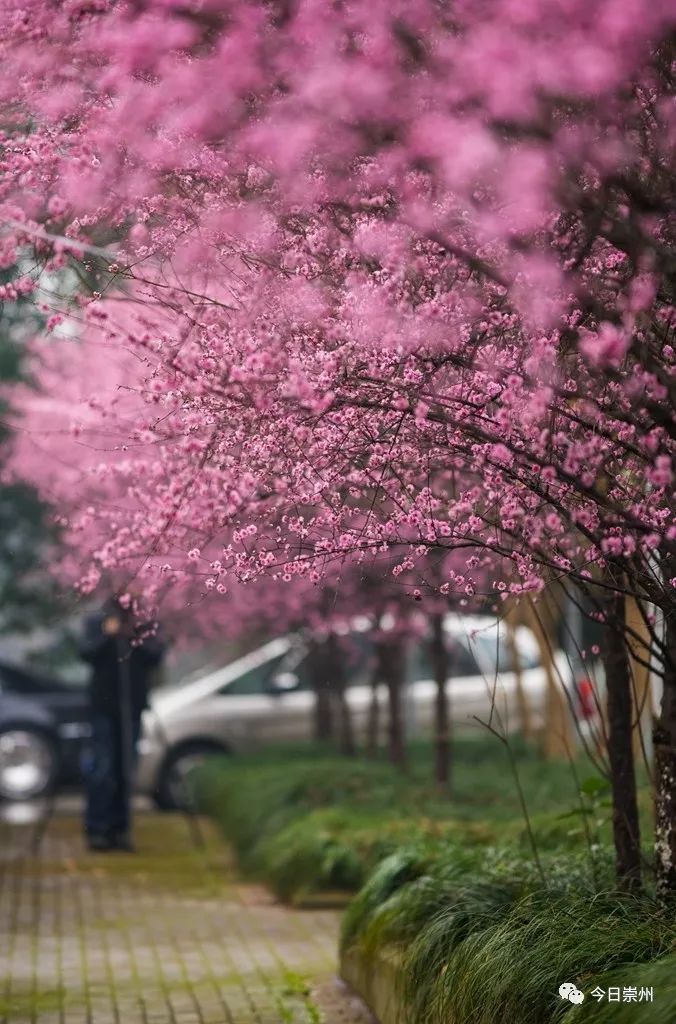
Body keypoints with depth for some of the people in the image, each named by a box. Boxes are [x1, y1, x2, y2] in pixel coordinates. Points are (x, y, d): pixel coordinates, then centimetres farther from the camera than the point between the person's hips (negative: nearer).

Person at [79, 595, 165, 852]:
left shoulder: (146, 626, 2)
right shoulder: (96, 623, 0)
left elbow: (156, 654, -7)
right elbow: (86, 652, -9)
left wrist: (135, 637, -20)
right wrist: (107, 636, -22)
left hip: (132, 705, 2)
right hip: (104, 705, -2)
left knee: (125, 771, 6)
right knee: (102, 769, -7)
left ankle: (119, 828, 12)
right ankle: (96, 829, -3)